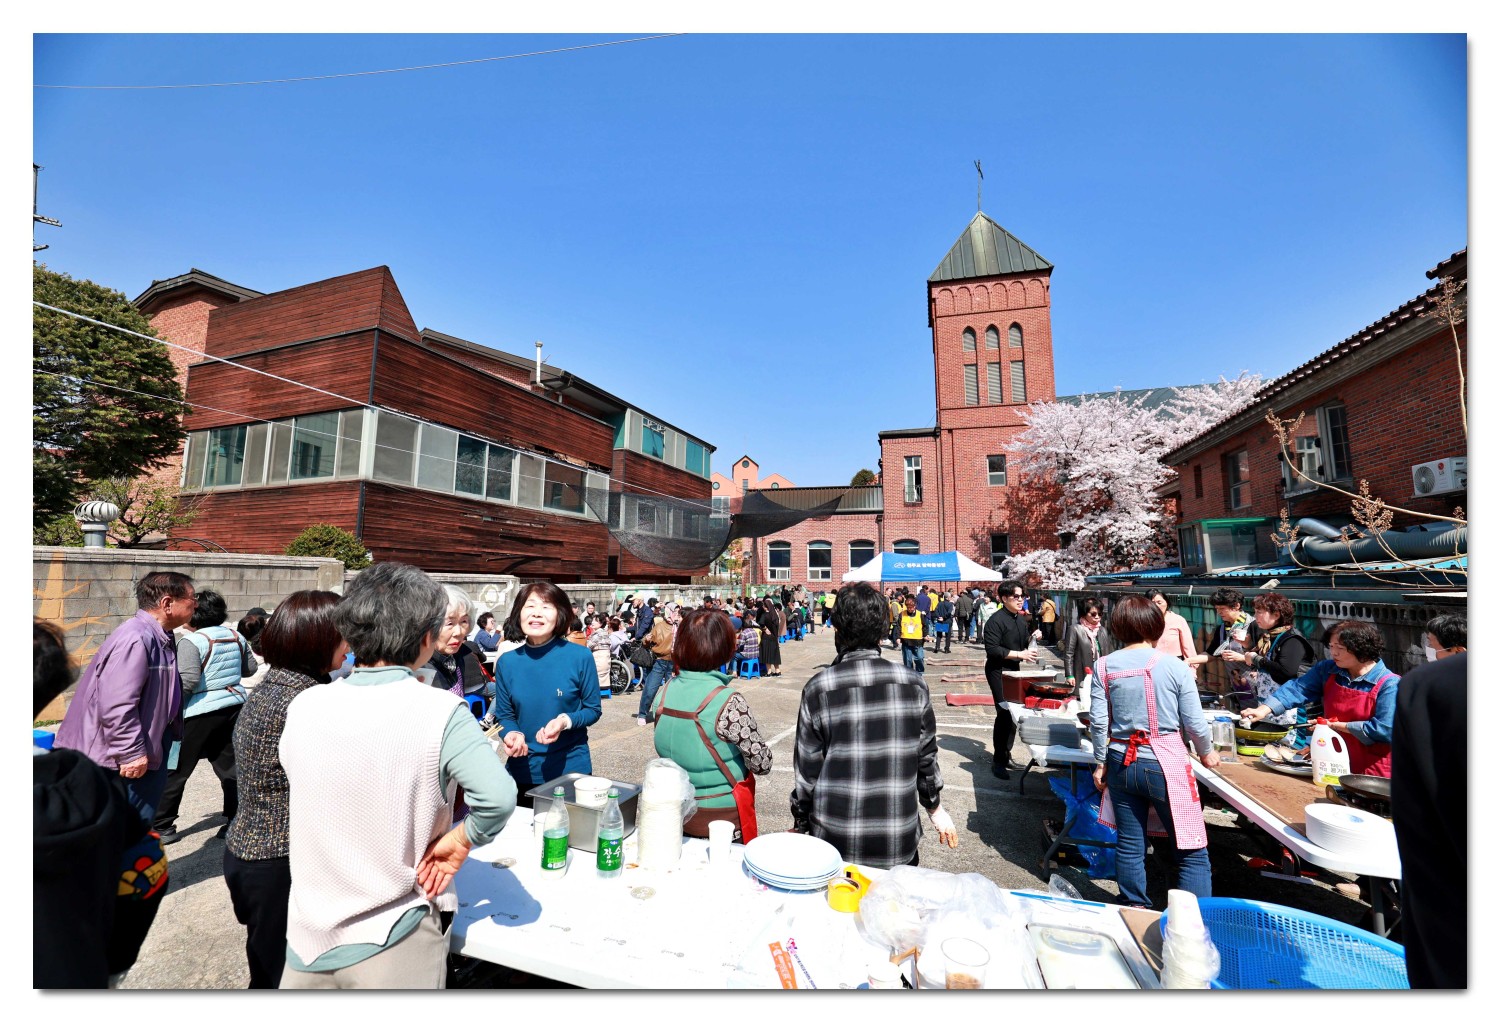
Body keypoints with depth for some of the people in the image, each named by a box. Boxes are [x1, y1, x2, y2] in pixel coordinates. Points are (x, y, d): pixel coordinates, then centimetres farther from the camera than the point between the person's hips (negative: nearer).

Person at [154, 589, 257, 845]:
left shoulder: (191, 641, -13)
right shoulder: (236, 636, 5)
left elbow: (187, 681, -20)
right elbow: (250, 668, 15)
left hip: (200, 712, -6)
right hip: (234, 706, 6)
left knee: (175, 770, 9)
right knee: (230, 766, 12)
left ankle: (162, 826, 18)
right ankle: (236, 821, 16)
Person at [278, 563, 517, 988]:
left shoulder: (303, 705, -8)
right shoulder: (440, 712, -23)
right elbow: (497, 799, -33)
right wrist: (459, 841, -14)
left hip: (308, 938, 4)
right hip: (394, 947, -4)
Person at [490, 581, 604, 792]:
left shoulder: (580, 657, -13)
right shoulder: (506, 662, -4)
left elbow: (593, 710, -5)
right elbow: (504, 715, 4)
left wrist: (565, 721, -23)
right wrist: (511, 734, -17)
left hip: (571, 768, -2)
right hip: (522, 770, 2)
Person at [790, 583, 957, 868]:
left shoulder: (818, 688, -13)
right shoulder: (913, 683, -8)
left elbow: (806, 767, -6)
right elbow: (926, 755, 2)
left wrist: (800, 823, 8)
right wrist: (936, 808, 18)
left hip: (834, 837, -1)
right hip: (898, 842, 2)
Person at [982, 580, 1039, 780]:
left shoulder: (1021, 619, 10)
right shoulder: (996, 620, -17)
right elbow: (992, 649, -23)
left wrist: (1031, 638, -1)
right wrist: (1019, 654, -23)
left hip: (1014, 670, 9)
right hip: (998, 671, -9)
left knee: (1013, 712, 15)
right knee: (1004, 713, -9)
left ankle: (1005, 754, 30)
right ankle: (998, 761, 2)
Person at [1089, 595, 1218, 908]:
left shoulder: (1105, 666, -4)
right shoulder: (1175, 667, -9)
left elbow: (1098, 721, -3)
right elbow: (1194, 722, -4)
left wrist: (1101, 763, 9)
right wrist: (1207, 753, 17)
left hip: (1121, 763, 3)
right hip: (1165, 764, -3)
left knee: (1129, 845, 16)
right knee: (1192, 853, 11)